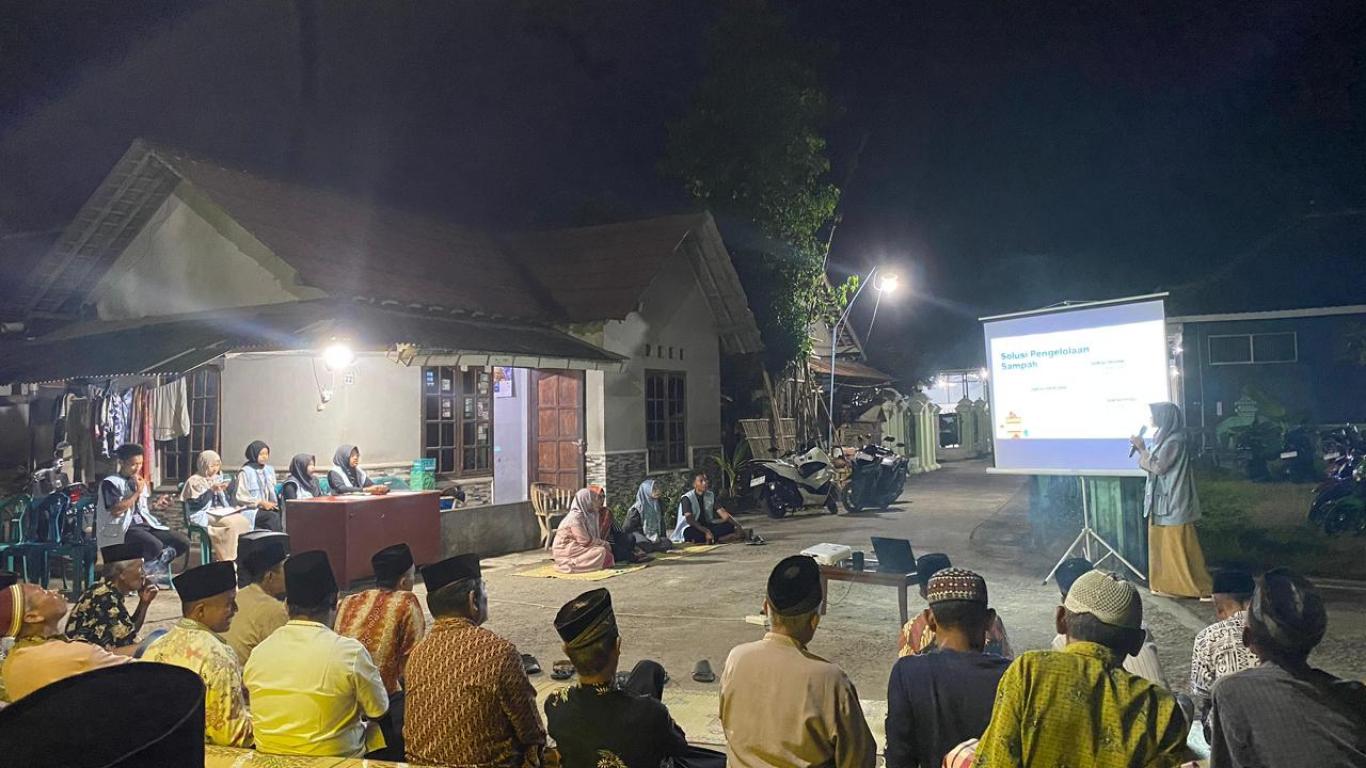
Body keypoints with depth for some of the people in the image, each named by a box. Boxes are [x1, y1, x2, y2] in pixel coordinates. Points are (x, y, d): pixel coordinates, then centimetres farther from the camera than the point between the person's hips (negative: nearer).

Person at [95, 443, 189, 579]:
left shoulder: (140, 481, 18)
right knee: (156, 546, -35)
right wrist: (137, 493, -11)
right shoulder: (111, 483, -4)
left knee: (183, 542, -11)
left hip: (145, 524, 7)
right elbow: (116, 510, -16)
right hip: (123, 528, -7)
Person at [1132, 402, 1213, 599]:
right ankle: (1166, 583, 23)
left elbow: (1158, 467, -20)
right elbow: (1153, 464, 16)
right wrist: (1141, 449, 5)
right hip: (1161, 500, 10)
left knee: (1179, 547, -2)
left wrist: (1142, 448, -14)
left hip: (1173, 502, -10)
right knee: (1161, 545, 15)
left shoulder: (1174, 441, -19)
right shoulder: (1164, 438, 11)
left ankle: (1198, 586, 7)